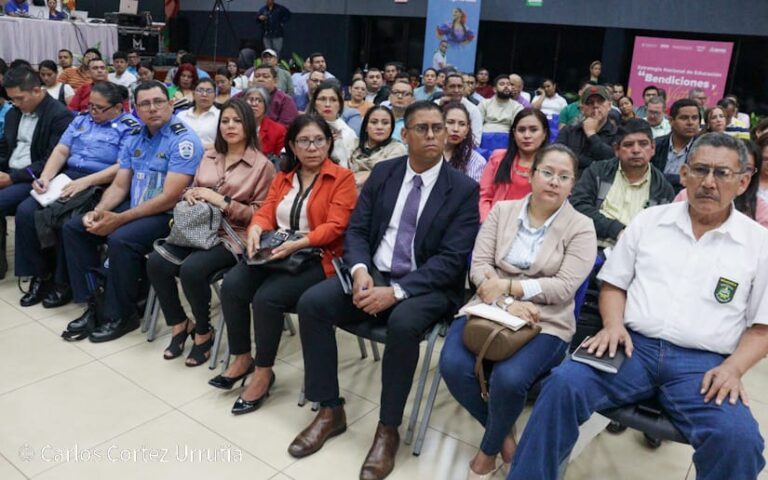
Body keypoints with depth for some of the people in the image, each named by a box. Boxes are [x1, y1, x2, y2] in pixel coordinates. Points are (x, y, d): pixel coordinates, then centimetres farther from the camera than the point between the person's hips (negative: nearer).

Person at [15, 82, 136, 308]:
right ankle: (41, 274, -1)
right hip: (66, 177, 7)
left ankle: (64, 281, -10)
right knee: (25, 211, -14)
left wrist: (85, 181, -22)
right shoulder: (81, 119, 18)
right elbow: (61, 151, 12)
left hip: (99, 185, -6)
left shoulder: (130, 127, -3)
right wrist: (45, 177, -6)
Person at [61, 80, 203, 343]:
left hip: (170, 215, -8)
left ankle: (121, 315, -12)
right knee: (73, 227, 1)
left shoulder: (184, 140, -16)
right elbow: (119, 186, 11)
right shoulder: (135, 138, 10)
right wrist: (98, 211, -10)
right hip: (134, 207, 9)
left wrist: (120, 219, -23)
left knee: (121, 239, -32)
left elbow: (169, 198, -22)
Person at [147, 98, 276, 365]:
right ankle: (180, 323, 3)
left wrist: (222, 201, -14)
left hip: (234, 236, -5)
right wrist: (189, 195, -2)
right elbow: (193, 193, 23)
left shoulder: (262, 165, -2)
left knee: (191, 269, -30)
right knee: (156, 262, -19)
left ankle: (204, 332, -4)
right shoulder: (208, 157, 16)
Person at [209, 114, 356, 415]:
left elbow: (335, 227, -12)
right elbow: (266, 211, 11)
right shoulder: (283, 176, 18)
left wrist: (297, 244, -26)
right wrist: (256, 230, -14)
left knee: (267, 297, -28)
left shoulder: (342, 178, -2)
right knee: (232, 284, -20)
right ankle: (242, 359, -2)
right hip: (276, 253, 6)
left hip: (317, 258, -6)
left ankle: (264, 372, -8)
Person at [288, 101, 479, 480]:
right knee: (311, 303, -17)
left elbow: (451, 261, -14)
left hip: (427, 287, -4)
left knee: (403, 322, -36)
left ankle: (388, 429, -13)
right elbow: (356, 230, 5)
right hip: (374, 274, 4)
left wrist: (396, 291, -24)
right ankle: (330, 410, -3)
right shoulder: (382, 173, 6)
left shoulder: (463, 188, -6)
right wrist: (360, 271, -17)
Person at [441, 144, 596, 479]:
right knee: (453, 366, -24)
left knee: (508, 377, -30)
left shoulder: (581, 227, 1)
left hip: (545, 322, -2)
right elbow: (479, 266, 1)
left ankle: (489, 449, 4)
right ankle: (503, 431, 6)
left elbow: (564, 287, -9)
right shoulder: (501, 210, 9)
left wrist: (508, 285, -14)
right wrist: (507, 302, -16)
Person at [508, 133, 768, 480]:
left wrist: (733, 368, -9)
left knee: (739, 438, -30)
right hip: (633, 347, 1)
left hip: (702, 364, 0)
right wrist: (614, 325, -5)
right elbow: (613, 284, 15)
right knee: (563, 383, -25)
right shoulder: (649, 220, 12)